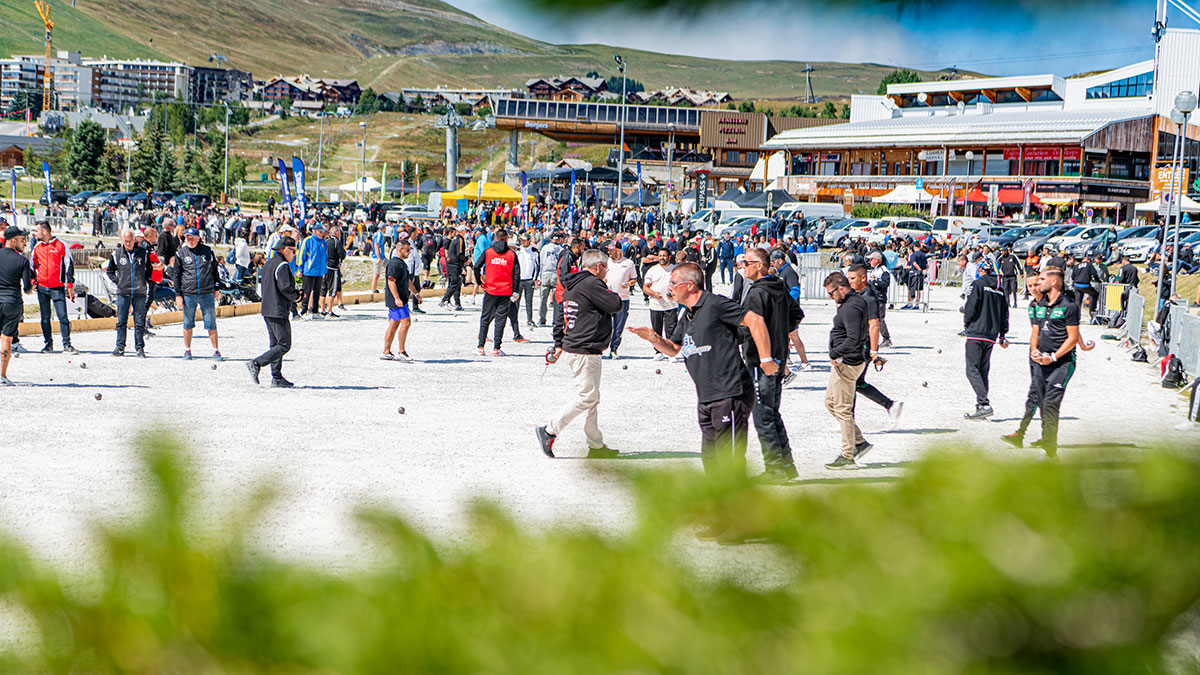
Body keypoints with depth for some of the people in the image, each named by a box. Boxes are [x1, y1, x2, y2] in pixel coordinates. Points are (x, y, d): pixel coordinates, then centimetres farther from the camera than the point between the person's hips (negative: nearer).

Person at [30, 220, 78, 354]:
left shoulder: (61, 245, -2)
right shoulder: (37, 247, 11)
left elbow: (69, 265, 0)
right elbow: (32, 265, 23)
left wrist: (70, 285, -3)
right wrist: (32, 279, 7)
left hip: (57, 288, -4)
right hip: (42, 288, 4)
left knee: (63, 316, -8)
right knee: (45, 317, 6)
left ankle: (67, 344, -5)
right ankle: (48, 344, 14)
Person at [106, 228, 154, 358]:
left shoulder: (143, 253, 6)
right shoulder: (116, 254, 5)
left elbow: (149, 268, 21)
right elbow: (110, 271, 16)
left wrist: (146, 280, 8)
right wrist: (117, 282, 3)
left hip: (140, 292, 0)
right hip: (123, 292, 0)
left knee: (140, 322, 0)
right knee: (121, 321, 2)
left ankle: (140, 348, 4)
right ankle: (120, 347, 6)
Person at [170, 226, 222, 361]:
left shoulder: (207, 251, 5)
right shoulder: (181, 253, 4)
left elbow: (214, 270, 15)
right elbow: (176, 274, 7)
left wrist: (216, 289, 13)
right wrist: (178, 294, 2)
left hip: (207, 294, 0)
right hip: (188, 294, 0)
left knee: (211, 323, -1)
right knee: (188, 323, 6)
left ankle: (216, 350, 6)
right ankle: (187, 350, 18)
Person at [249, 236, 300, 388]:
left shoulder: (268, 264, 16)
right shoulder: (283, 265, -14)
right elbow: (285, 287, -23)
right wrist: (296, 296, -3)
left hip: (267, 310, 10)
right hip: (279, 312, -10)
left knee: (275, 345, 12)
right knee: (284, 345, -6)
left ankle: (277, 377, 12)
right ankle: (256, 364, -12)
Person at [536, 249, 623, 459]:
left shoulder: (571, 287, 15)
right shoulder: (591, 284, -15)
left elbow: (562, 317, 21)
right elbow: (616, 305, -15)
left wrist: (559, 345, 25)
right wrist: (611, 294, 6)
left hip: (573, 347, 11)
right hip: (585, 352, -11)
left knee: (592, 397, 12)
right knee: (587, 397, -7)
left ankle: (596, 446, 15)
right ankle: (549, 430, -5)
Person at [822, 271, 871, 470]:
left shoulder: (851, 308, -21)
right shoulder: (858, 301, 12)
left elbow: (853, 339, -29)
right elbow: (859, 333, 23)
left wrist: (835, 354, -20)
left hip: (846, 364, -11)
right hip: (844, 363, 11)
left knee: (842, 409, -4)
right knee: (830, 402, 19)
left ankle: (847, 457, 3)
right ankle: (860, 442, 21)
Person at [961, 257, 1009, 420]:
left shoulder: (978, 284, -7)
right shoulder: (1001, 289, 13)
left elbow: (971, 307, -12)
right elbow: (1004, 313, 16)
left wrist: (966, 322, 7)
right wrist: (1002, 335, 23)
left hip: (976, 333, -7)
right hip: (991, 336, 7)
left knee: (972, 370, -9)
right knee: (983, 371, 13)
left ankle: (984, 404, -22)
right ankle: (982, 406, 11)